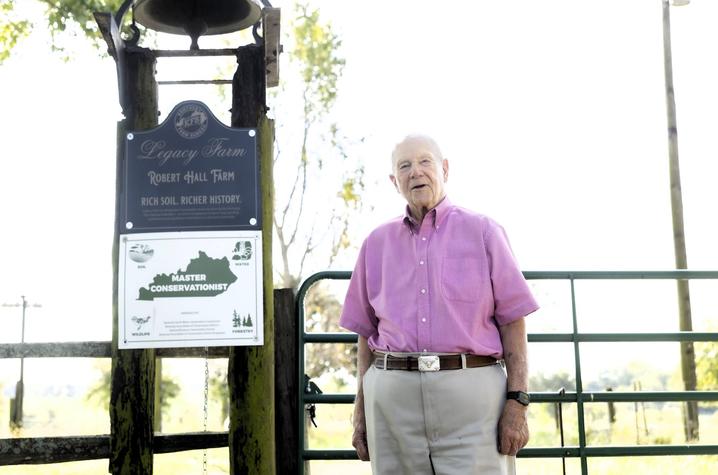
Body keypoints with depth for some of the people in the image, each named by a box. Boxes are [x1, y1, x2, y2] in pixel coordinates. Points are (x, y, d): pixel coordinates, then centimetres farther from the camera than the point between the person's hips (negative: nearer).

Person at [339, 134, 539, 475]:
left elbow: (512, 321, 2)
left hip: (470, 386, -2)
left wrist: (517, 401, -6)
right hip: (391, 395, 3)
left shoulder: (482, 232, 7)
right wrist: (360, 408, 12)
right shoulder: (377, 243, 15)